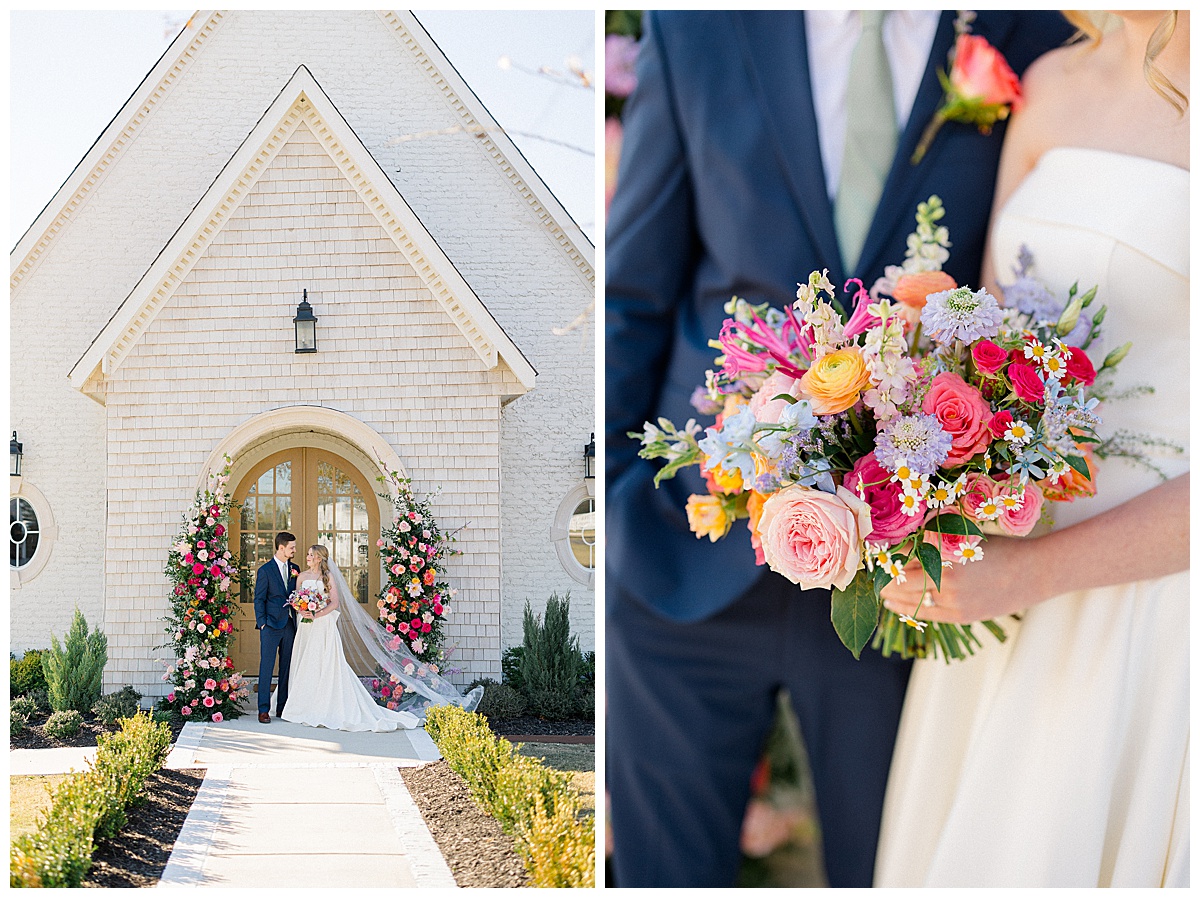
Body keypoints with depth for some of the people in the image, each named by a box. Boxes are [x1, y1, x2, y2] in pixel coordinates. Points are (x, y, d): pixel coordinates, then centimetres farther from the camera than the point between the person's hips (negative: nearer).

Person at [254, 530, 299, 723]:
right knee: (266, 667, -5)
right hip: (271, 626, -5)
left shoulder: (294, 569, 12)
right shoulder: (265, 570, -4)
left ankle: (283, 707, 14)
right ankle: (263, 709, -3)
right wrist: (262, 624, -10)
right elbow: (259, 599, -3)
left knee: (287, 667, 7)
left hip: (289, 625, 5)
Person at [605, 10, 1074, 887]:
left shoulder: (1040, 42, -3)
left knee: (888, 869, 15)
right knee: (664, 866, 13)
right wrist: (611, 489, 2)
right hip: (689, 556, 1)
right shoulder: (695, 26, -1)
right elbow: (633, 296, 4)